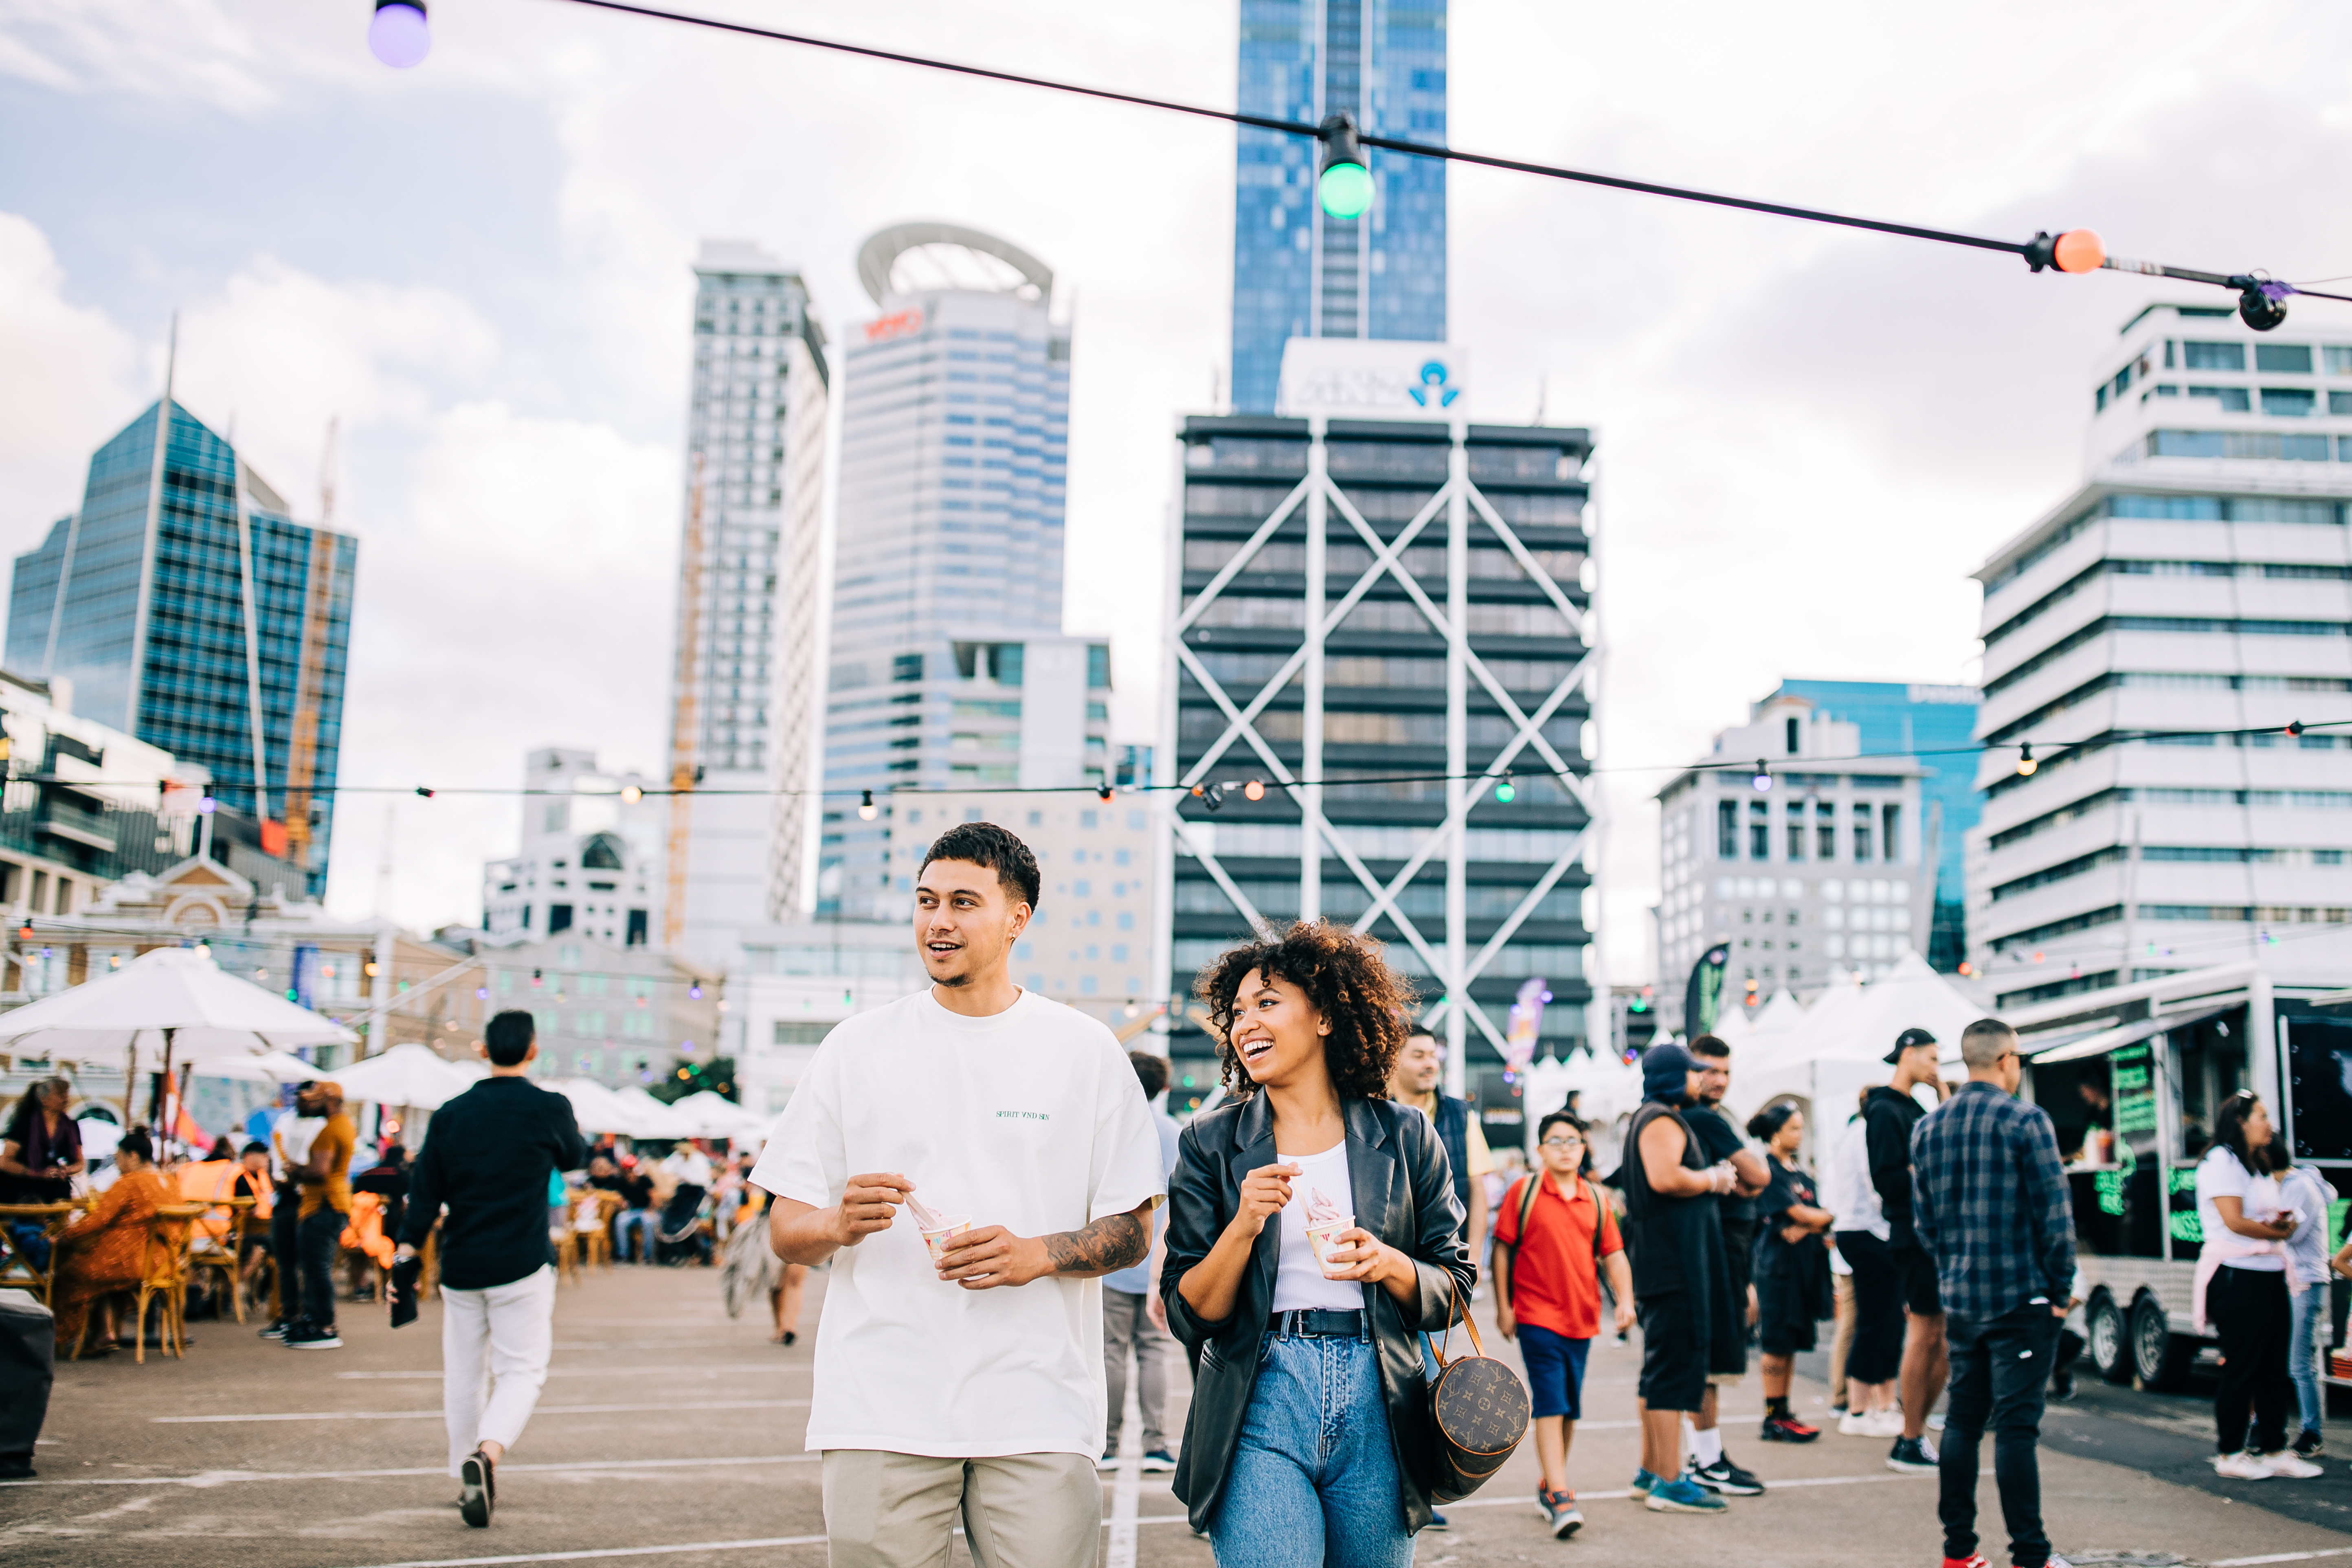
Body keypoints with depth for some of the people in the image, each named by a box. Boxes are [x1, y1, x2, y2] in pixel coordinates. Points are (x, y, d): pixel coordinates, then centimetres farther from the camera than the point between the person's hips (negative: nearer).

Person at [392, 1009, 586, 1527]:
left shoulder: (451, 1113, 2)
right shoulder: (550, 1108, -7)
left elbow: (425, 1190, 0)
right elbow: (574, 1158, 12)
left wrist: (406, 1253, 3)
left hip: (460, 1266, 4)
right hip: (522, 1268, -3)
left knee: (462, 1374, 16)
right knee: (521, 1371, 1)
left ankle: (468, 1478, 24)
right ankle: (487, 1454, -24)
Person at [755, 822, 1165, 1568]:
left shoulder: (1085, 1050, 6)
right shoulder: (857, 1046, 8)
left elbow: (1133, 1232, 6)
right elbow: (785, 1230, 9)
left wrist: (1038, 1255, -13)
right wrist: (839, 1224, -14)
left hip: (1039, 1414, 0)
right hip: (880, 1411, 1)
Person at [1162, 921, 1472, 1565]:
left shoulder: (1404, 1137, 6)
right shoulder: (1211, 1143, 4)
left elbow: (1453, 1291, 8)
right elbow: (1189, 1316, 1)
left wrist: (1389, 1264, -11)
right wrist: (1243, 1227, -15)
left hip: (1377, 1411, 1)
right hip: (1260, 1409, -1)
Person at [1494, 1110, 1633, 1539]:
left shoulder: (1595, 1200, 8)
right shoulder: (1524, 1191, -3)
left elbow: (1613, 1254, 8)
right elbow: (1502, 1249, -1)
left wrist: (1625, 1298, -7)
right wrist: (1502, 1306, -4)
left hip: (1582, 1318, 5)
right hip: (1537, 1316, -5)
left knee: (1570, 1409, 13)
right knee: (1549, 1406, -11)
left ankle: (1549, 1486, 29)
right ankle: (1560, 1498, -13)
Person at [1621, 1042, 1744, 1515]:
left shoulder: (1661, 1118, 22)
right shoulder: (1661, 1120, -12)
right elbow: (1665, 1177, -28)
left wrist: (1714, 1179, 15)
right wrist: (1713, 1180, -13)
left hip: (1664, 1259, 11)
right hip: (1673, 1259, -11)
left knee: (1661, 1367, 15)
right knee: (1676, 1366, -10)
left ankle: (1651, 1471, 22)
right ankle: (1669, 1482, -9)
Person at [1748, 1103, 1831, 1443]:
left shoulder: (1802, 1173, 17)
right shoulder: (1768, 1171, -8)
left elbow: (1817, 1217, 8)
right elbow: (1799, 1213, -14)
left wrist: (1807, 1228, -14)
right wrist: (1835, 1215, 0)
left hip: (1806, 1262, 8)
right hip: (1778, 1263, -8)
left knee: (1793, 1340, 9)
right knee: (1777, 1342, -5)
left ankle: (1784, 1412, 15)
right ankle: (1773, 1420, -1)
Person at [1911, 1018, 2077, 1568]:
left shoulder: (1928, 1128, 8)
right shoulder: (2026, 1122, -10)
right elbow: (2055, 1214, -12)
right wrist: (2061, 1289, -3)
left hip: (1960, 1299, 6)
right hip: (2020, 1297, -5)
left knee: (1963, 1419, 11)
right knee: (2016, 1425, -3)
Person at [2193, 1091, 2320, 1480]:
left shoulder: (2259, 1166, 21)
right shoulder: (2221, 1161, -10)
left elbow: (2273, 1218, 22)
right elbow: (2234, 1221, -18)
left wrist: (2281, 1223, -1)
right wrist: (2279, 1233, -6)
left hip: (2270, 1275, 9)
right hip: (2237, 1277, -9)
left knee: (2274, 1369, 10)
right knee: (2241, 1370, -3)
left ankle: (2274, 1451, 17)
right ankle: (2231, 1455, 6)